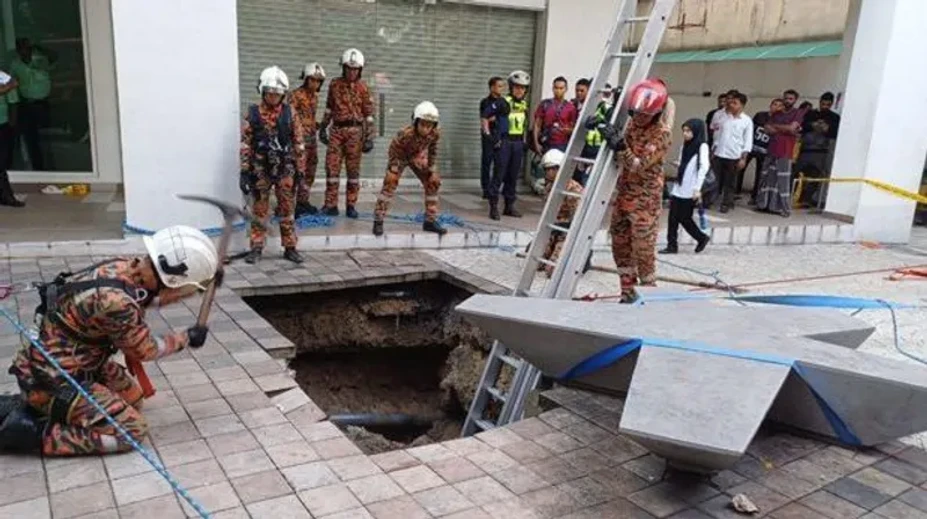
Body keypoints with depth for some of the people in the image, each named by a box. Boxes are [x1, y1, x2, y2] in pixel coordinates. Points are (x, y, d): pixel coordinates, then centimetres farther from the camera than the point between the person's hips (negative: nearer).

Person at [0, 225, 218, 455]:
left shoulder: (124, 266, -10)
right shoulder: (115, 301, -34)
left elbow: (151, 296, 15)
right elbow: (144, 350, -15)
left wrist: (202, 281, 8)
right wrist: (186, 339, 1)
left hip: (74, 362, 9)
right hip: (51, 380, -9)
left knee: (133, 397, 19)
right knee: (132, 430, -9)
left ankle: (41, 405, 17)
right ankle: (33, 432, -4)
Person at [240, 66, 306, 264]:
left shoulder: (290, 113, 0)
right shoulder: (253, 114, -1)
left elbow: (298, 143, 2)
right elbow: (245, 144, -1)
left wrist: (300, 171, 0)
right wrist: (244, 172, -5)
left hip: (285, 170, 0)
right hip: (260, 170, 0)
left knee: (287, 210, 6)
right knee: (259, 210, 6)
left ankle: (290, 248, 14)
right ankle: (256, 248, 15)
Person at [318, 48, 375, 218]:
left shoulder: (362, 88, 0)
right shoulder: (334, 84, 8)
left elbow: (368, 113, 1)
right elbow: (329, 107, 17)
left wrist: (369, 137, -3)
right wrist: (323, 128, 16)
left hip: (354, 131, -2)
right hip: (336, 130, 2)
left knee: (353, 169, 2)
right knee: (332, 166, -2)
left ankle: (351, 206, 10)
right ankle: (331, 205, 4)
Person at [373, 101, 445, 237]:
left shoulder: (435, 134, -28)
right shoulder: (405, 134, -42)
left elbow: (432, 151, -9)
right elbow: (394, 150, -25)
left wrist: (433, 171, -5)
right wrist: (393, 170, -22)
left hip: (418, 157, 5)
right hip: (400, 156, -5)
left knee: (433, 182, 1)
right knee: (390, 182, -20)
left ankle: (430, 221, 12)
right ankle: (378, 221, -12)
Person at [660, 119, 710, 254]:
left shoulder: (702, 146, -6)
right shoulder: (685, 146, 15)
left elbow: (704, 168, -13)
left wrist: (697, 189, -18)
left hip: (689, 191, -7)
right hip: (678, 189, 7)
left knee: (684, 218, -1)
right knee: (673, 217, 2)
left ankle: (702, 238, 19)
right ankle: (672, 245, 8)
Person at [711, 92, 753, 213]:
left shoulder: (747, 121, -2)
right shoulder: (724, 117, 7)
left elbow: (748, 141, -4)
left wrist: (743, 158, -10)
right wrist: (713, 150, 10)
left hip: (734, 156, -3)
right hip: (719, 154, 3)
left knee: (730, 182, 4)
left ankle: (726, 204, 13)